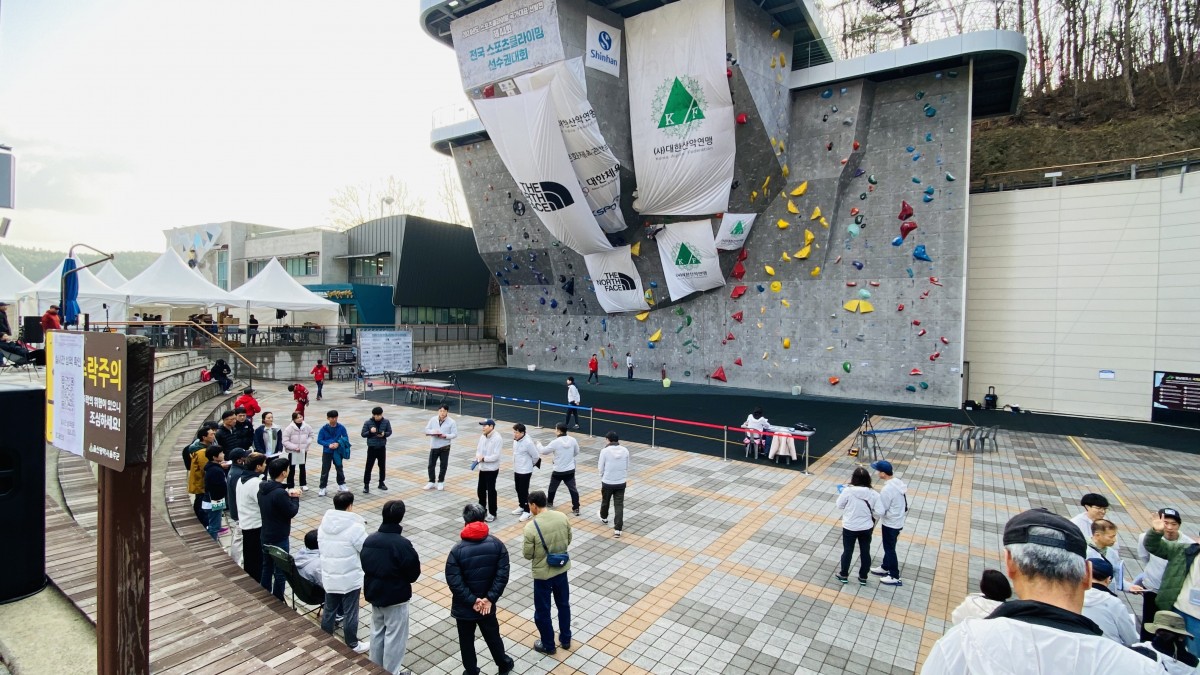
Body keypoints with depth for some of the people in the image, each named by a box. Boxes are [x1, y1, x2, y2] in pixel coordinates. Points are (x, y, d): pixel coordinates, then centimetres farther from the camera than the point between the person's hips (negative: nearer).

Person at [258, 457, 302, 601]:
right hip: (279, 539, -9)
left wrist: (288, 494, 1)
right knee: (280, 572, 7)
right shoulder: (280, 493, -30)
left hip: (266, 536, 9)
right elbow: (291, 512, -19)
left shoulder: (263, 487, -2)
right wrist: (294, 497, -5)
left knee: (267, 568, 23)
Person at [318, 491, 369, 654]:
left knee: (329, 610, 23)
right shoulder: (355, 527, -23)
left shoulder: (323, 524, -4)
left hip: (328, 577, 5)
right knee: (350, 613, 11)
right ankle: (353, 645, 26)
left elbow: (322, 547, 6)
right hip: (350, 579, -5)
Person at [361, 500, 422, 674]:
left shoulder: (369, 539, -7)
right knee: (394, 638, 11)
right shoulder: (403, 544, -27)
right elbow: (414, 575, -17)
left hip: (373, 593, 7)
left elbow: (365, 566, 6)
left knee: (377, 633, 24)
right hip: (396, 598, -7)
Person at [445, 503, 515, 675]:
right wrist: (489, 598, -11)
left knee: (466, 641, 20)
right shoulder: (497, 545, -13)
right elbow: (502, 575, -14)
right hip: (487, 604, 3)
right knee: (493, 636, 24)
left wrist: (472, 600, -12)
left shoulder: (457, 550, -19)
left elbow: (454, 582, -20)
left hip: (464, 607, -2)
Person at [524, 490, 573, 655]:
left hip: (542, 574, -5)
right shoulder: (562, 517, -10)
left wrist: (524, 543, 4)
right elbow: (568, 541, 3)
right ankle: (565, 639, 41)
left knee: (542, 611, 17)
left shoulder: (531, 527, -24)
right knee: (564, 605, 24)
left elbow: (527, 555, -14)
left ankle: (548, 645, 34)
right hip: (561, 569, 5)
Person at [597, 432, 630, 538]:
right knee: (619, 505, 5)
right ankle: (618, 529, 2)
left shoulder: (605, 451, -15)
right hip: (621, 482, 2)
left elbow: (601, 468, -6)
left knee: (605, 501, 24)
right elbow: (627, 467, 5)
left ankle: (604, 518, 48)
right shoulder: (625, 450, -4)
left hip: (607, 482, -2)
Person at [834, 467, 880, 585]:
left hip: (849, 527, -1)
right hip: (866, 528, 2)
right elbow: (879, 511, -13)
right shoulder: (873, 494, -15)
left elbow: (839, 505, -9)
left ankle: (844, 575, 32)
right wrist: (869, 510, 7)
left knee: (847, 551, 16)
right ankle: (863, 577, 34)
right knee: (865, 552, 20)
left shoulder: (847, 491, -21)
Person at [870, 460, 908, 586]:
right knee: (889, 547, 24)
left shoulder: (887, 489, -31)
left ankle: (895, 577, 21)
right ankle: (885, 568, 40)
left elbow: (881, 510, -23)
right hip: (898, 521, 9)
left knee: (889, 549, 8)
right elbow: (903, 503, 9)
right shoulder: (898, 482, -4)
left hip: (890, 523, -9)